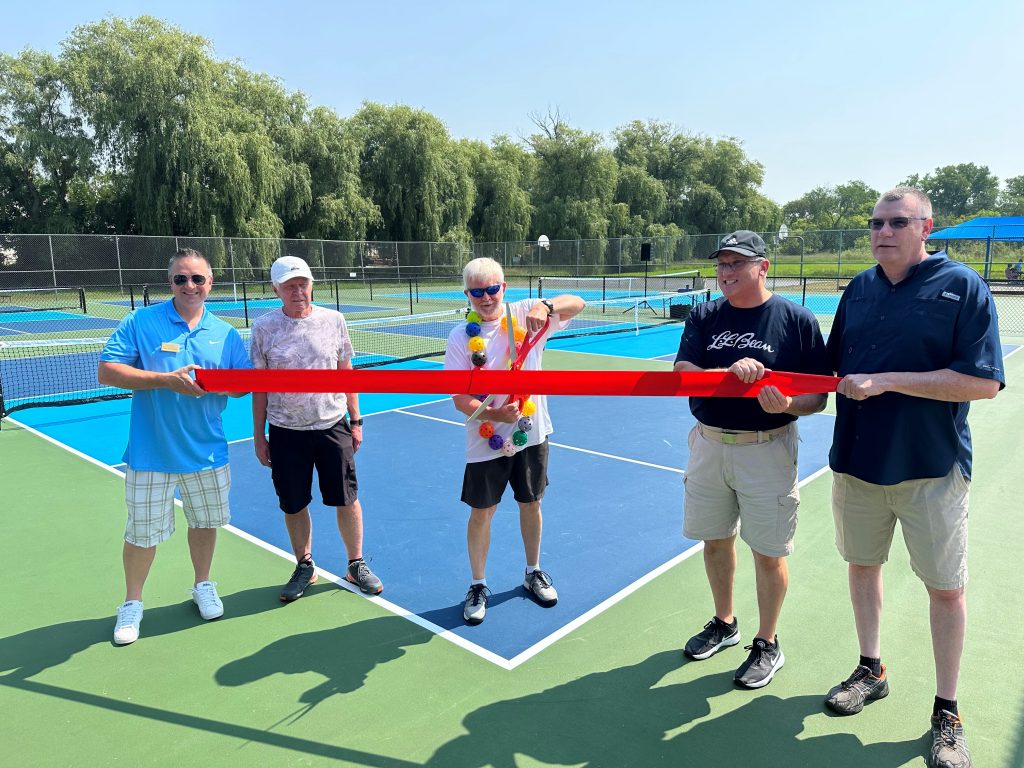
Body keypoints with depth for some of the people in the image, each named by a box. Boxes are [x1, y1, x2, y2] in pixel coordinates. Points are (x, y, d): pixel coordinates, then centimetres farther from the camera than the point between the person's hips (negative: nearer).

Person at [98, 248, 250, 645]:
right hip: (150, 453, -3)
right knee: (142, 531, 9)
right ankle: (132, 604, 32)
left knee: (205, 520, 18)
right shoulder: (140, 322, -7)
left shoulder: (225, 333, 2)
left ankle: (203, 586, 41)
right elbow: (106, 372, -11)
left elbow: (244, 384, 5)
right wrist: (165, 379, -23)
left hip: (207, 450, 3)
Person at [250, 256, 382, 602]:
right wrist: (259, 435, 2)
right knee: (294, 506, 10)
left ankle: (356, 565, 25)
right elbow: (259, 385, 2)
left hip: (333, 425, 0)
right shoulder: (264, 327, -3)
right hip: (286, 431, 0)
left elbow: (346, 372, 6)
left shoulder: (333, 320, -1)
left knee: (347, 499, 6)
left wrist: (355, 421, 5)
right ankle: (305, 567, 31)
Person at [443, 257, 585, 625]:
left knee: (531, 504, 17)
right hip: (486, 442, -1)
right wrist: (494, 415, -30)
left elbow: (577, 304, -11)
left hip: (531, 433, 2)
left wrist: (545, 306, -31)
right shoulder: (461, 336, -9)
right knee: (481, 512, 7)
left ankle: (533, 573, 39)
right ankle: (478, 585, 28)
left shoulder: (524, 314, -5)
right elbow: (460, 398, -12)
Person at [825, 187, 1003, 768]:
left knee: (946, 587, 6)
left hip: (931, 468, -4)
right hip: (856, 460, 5)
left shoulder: (962, 286, -9)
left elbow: (983, 382, -17)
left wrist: (887, 381, -22)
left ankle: (947, 713, 25)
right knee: (862, 564, 16)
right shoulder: (859, 290, 6)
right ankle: (871, 671, 38)